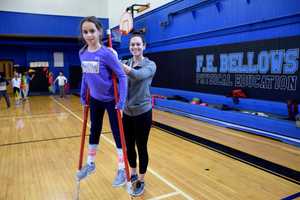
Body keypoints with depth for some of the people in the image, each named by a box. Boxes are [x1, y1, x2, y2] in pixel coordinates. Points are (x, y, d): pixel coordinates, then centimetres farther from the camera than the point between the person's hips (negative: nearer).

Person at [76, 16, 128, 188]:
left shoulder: (106, 53, -21)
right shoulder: (83, 53, -2)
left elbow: (122, 76, -20)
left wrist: (121, 102, -24)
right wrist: (83, 96, 12)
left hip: (111, 100, -6)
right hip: (95, 100, 6)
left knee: (117, 134, 3)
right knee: (94, 131, 18)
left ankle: (122, 170, 17)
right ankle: (90, 164, 37)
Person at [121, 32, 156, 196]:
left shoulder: (150, 65, -8)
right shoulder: (126, 64, 6)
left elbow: (140, 75, -30)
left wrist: (128, 70, -47)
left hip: (142, 112, -4)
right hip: (127, 112, 5)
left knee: (141, 147, 5)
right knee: (128, 146, 15)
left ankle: (141, 181, 24)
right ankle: (133, 174, 38)